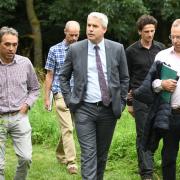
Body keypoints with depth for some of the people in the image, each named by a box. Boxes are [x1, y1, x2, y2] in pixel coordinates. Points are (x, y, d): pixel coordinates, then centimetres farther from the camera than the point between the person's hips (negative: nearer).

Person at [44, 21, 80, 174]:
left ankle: (60, 154, 32)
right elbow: (49, 75, 4)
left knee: (68, 127, 12)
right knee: (67, 128, -9)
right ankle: (71, 162, -9)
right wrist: (47, 98, 1)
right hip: (62, 94, -3)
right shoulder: (55, 50, 0)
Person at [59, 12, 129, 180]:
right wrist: (69, 100, 2)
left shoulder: (117, 49, 0)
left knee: (102, 153, 13)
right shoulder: (75, 49, -1)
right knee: (88, 154, -8)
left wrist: (121, 102, 6)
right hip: (84, 109, -1)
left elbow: (124, 78, 10)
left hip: (109, 109, 2)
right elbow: (63, 76, 10)